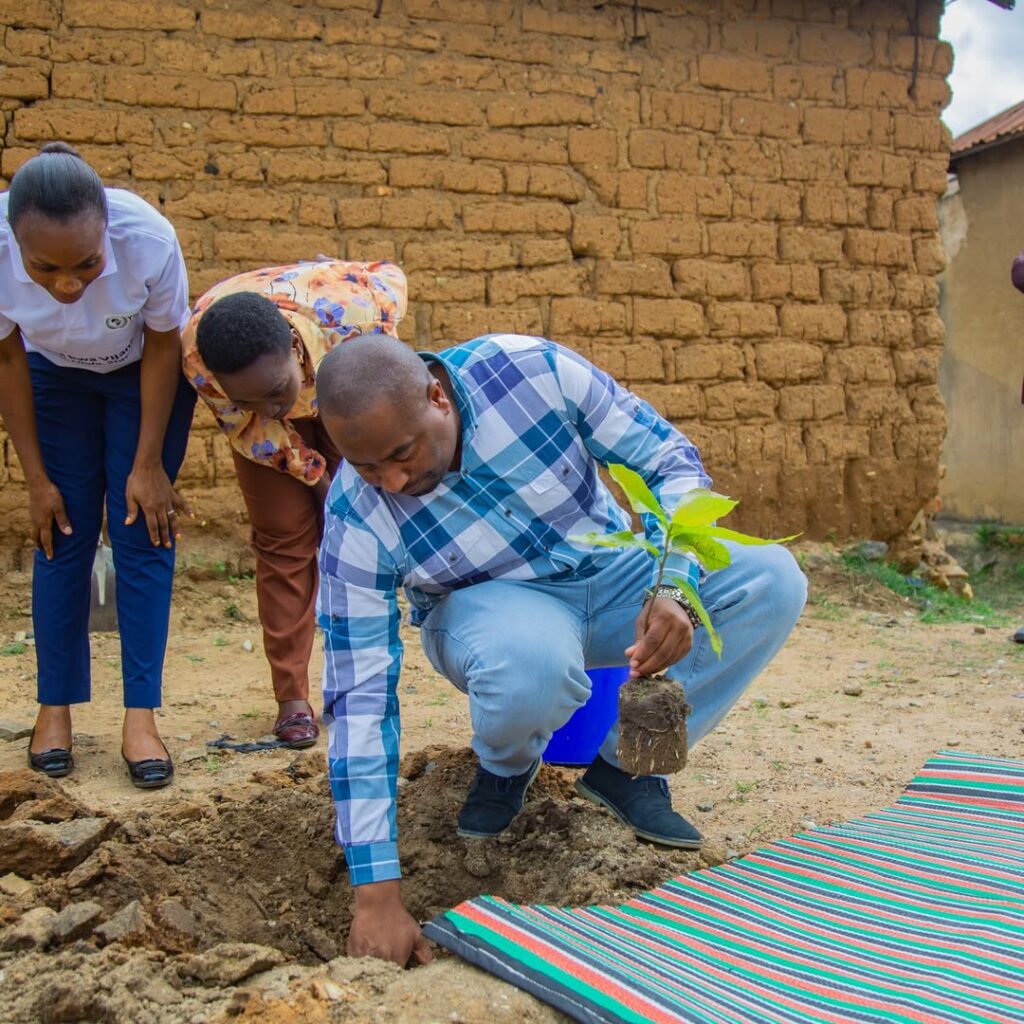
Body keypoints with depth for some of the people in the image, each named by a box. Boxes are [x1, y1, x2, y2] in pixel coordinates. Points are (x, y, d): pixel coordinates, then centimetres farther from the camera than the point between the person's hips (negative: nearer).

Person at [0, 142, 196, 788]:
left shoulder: (148, 239, -38)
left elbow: (163, 348, -20)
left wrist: (149, 464, -14)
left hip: (147, 371, -1)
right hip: (54, 374, 1)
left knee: (143, 530, -6)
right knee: (63, 534, -1)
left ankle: (141, 717, -1)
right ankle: (56, 709, 10)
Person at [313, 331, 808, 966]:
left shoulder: (536, 370, -26)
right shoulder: (357, 521, -26)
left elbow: (673, 461, -16)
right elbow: (360, 696, -23)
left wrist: (673, 587, -34)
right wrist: (377, 893, -26)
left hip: (614, 572, 3)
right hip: (490, 604, -2)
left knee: (773, 580, -22)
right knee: (530, 663, -40)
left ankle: (626, 763, -6)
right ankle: (507, 767, -1)